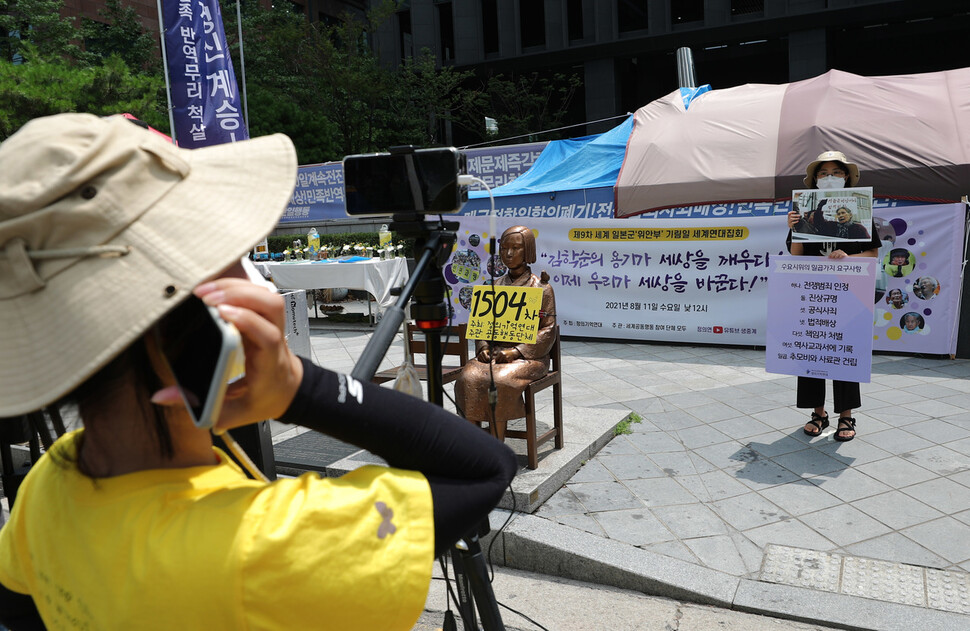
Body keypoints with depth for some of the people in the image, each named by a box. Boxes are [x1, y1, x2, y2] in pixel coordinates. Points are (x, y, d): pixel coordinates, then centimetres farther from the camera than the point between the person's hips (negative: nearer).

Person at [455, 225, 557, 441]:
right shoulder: (495, 286, 16)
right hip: (494, 352, 4)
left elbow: (548, 330, -3)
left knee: (500, 380, -32)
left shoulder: (541, 288, 2)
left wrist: (516, 352, -14)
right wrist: (483, 347, -5)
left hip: (528, 356, -4)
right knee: (469, 378, -26)